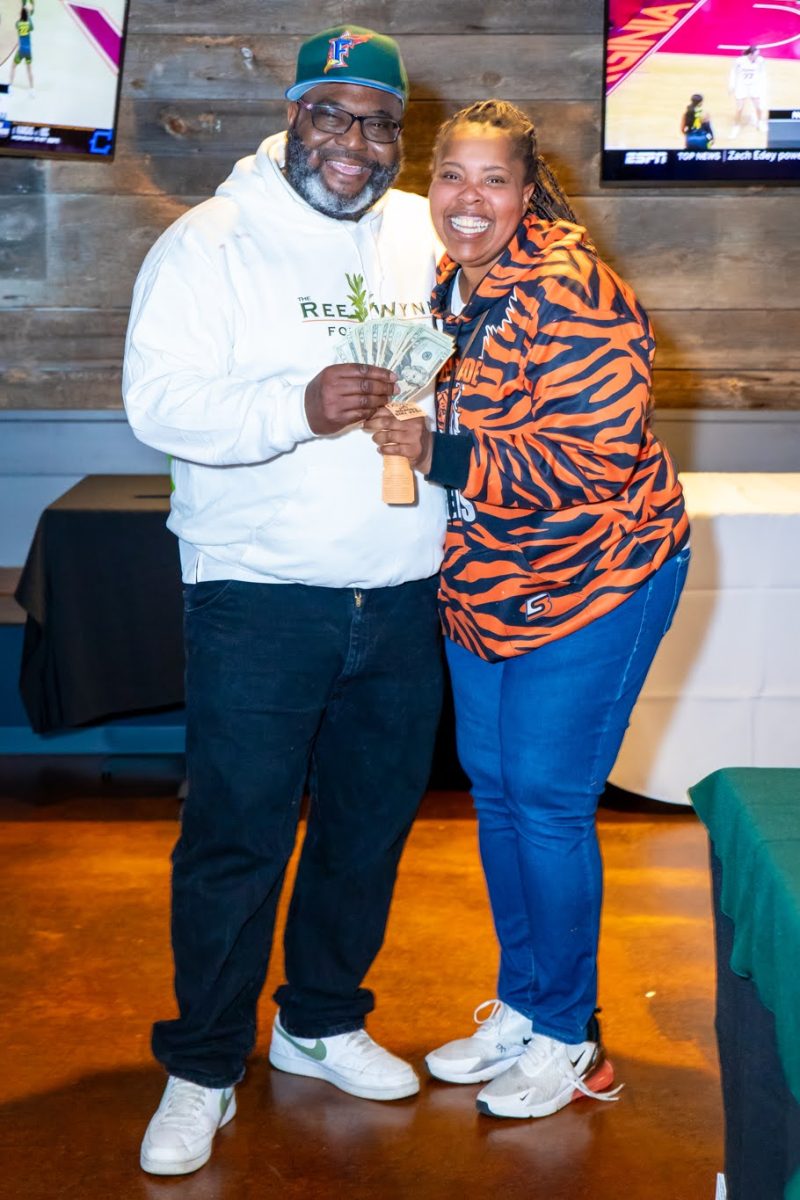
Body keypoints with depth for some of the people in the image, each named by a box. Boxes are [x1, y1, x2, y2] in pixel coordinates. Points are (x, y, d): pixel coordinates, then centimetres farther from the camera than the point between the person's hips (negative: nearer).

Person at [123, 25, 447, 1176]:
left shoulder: (429, 237, 9)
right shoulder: (213, 241, -4)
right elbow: (159, 399, -14)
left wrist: (451, 398, -4)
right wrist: (298, 408, -28)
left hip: (403, 596, 5)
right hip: (260, 598, -5)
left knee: (373, 823, 15)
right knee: (236, 839, 1)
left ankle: (322, 1021, 36)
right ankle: (203, 1068, 18)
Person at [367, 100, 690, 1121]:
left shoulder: (569, 294, -21)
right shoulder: (450, 283, 7)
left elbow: (596, 461, -27)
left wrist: (439, 455, -26)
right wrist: (399, 427, 2)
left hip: (592, 577, -8)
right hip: (484, 579, 8)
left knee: (548, 799, -3)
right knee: (492, 785, 13)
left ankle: (567, 1035, 16)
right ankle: (519, 1006, 31)